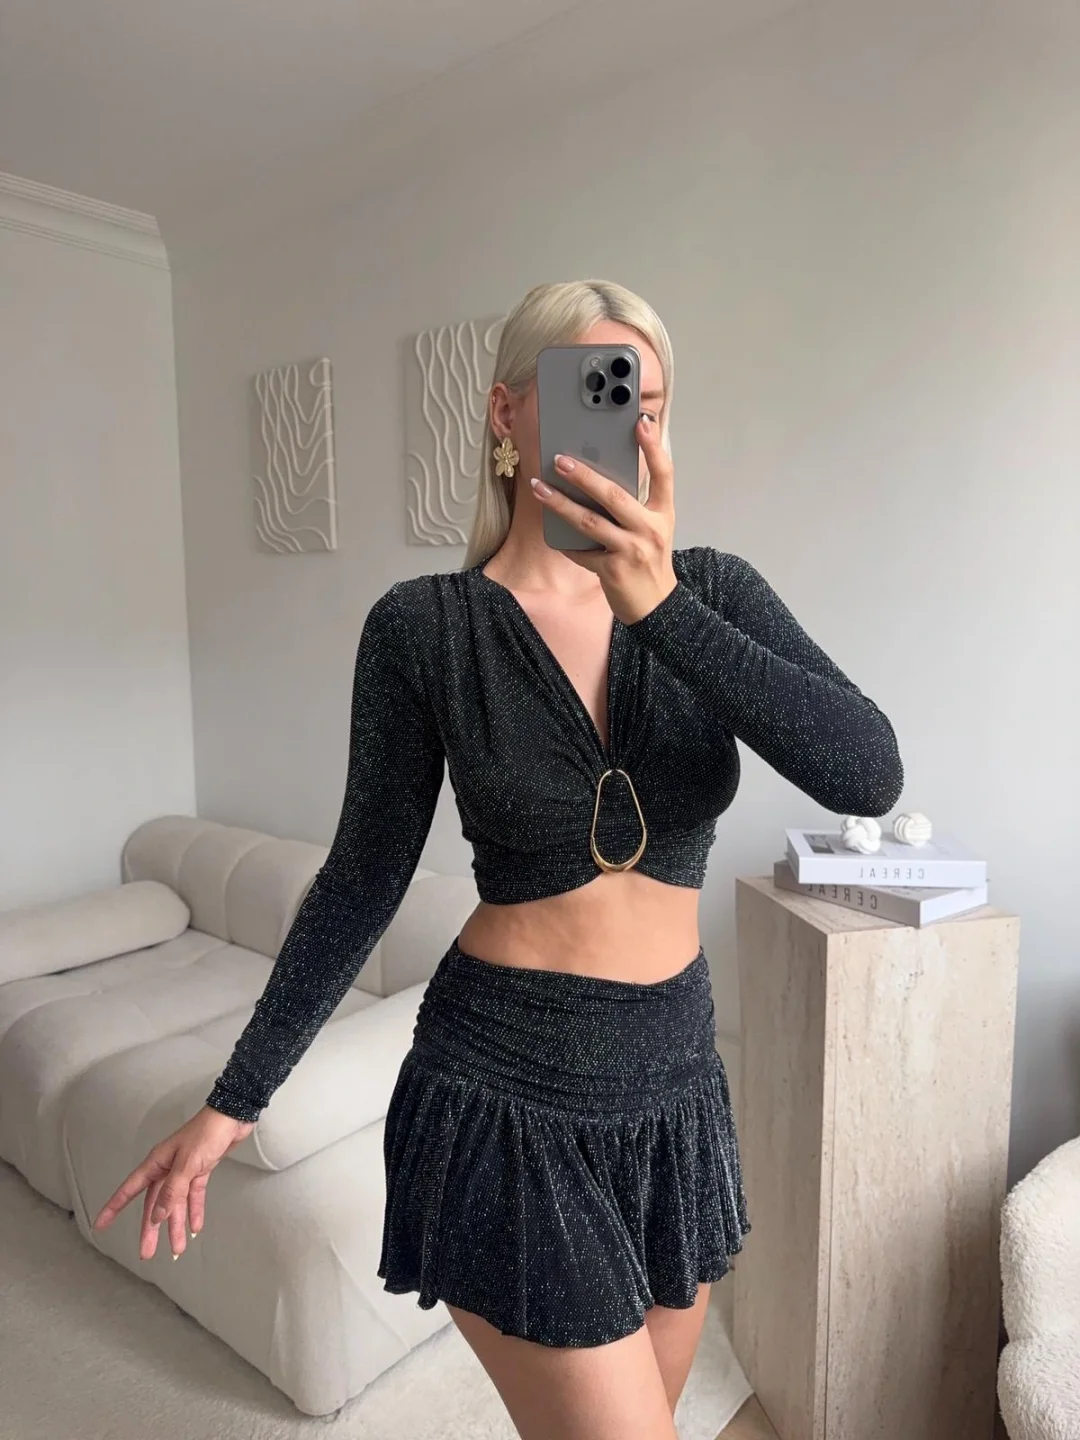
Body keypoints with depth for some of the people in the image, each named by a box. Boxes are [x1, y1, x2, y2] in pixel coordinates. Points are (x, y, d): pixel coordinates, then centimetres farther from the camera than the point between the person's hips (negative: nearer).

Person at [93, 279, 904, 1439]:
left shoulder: (712, 591, -3)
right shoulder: (422, 626, -9)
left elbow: (868, 776, -17)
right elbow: (365, 878, -2)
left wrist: (661, 606, -29)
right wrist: (234, 1099, 2)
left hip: (675, 1083, 4)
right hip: (504, 1093, -4)